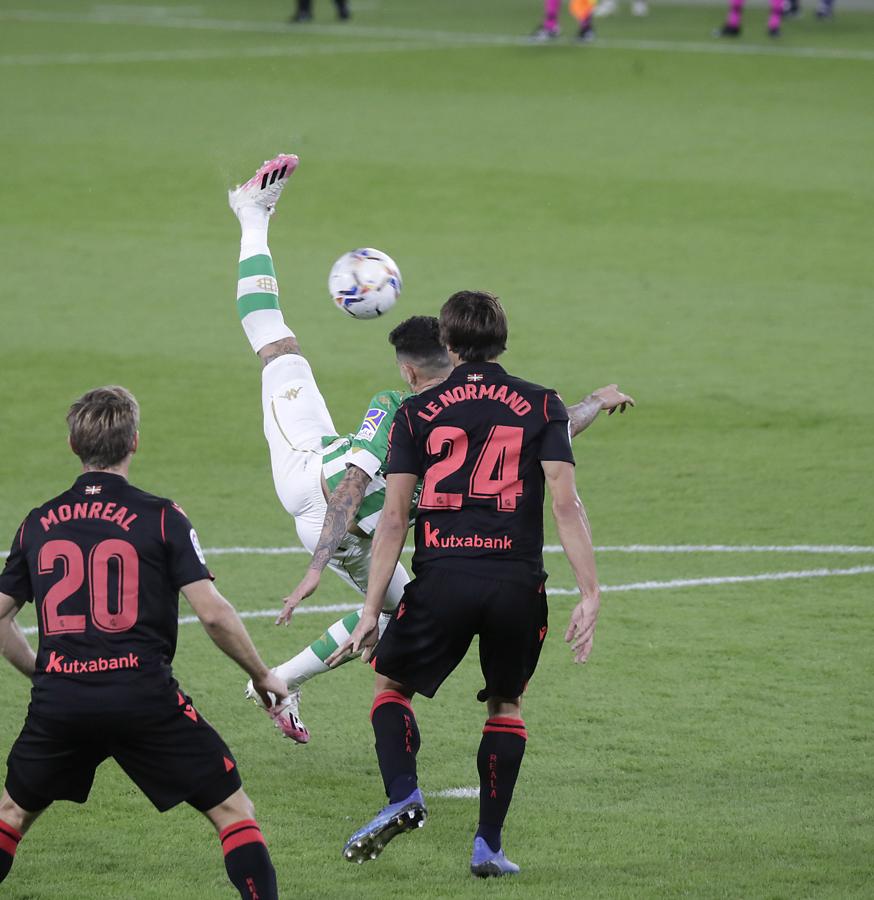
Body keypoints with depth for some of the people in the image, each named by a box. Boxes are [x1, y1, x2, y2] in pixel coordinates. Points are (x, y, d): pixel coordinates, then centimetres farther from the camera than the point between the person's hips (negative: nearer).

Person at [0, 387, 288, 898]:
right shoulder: (160, 518, -1)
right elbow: (213, 613, -6)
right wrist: (263, 676, 8)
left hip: (59, 700, 3)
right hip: (143, 693, -3)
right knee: (233, 812, 7)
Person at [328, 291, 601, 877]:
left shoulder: (418, 412, 7)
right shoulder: (540, 406, 6)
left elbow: (393, 518, 2)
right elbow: (565, 503, -4)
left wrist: (371, 610, 4)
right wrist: (590, 595, -5)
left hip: (442, 577, -1)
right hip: (517, 581, 1)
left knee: (392, 684, 20)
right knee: (506, 705, 20)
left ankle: (402, 796, -4)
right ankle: (489, 845, 15)